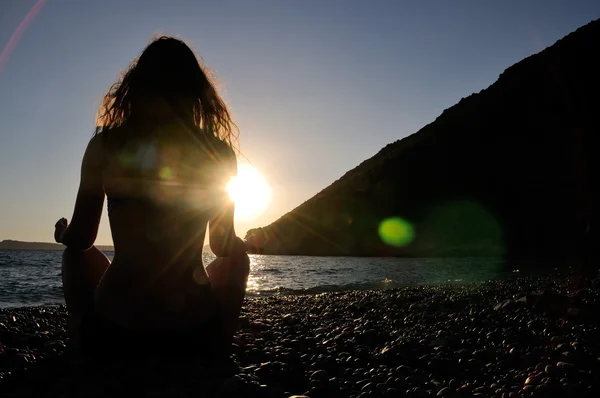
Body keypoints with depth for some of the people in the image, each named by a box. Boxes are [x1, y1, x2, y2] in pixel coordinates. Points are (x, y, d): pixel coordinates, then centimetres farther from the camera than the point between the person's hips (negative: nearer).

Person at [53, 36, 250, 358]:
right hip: (195, 331, 0)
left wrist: (63, 233, 27)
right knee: (237, 255, 30)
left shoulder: (105, 144, -5)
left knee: (78, 255, 32)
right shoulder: (219, 152, -5)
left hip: (113, 328, 1)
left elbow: (80, 240, 3)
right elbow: (223, 247, 4)